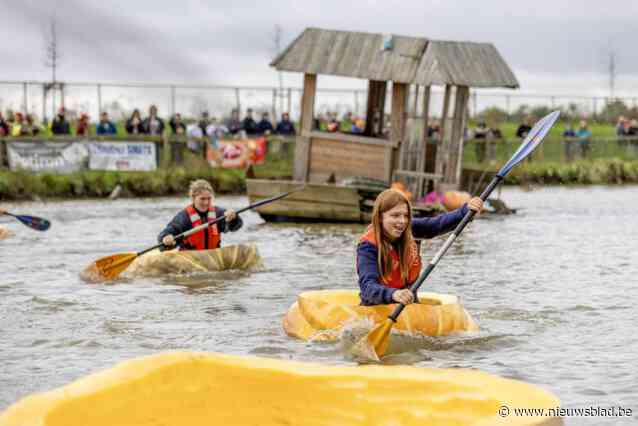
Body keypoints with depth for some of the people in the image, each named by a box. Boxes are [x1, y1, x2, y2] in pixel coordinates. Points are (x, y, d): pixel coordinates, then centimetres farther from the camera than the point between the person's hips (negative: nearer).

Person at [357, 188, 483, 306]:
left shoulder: (408, 230, 2)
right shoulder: (368, 246, -18)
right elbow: (367, 287, -31)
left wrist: (467, 210, -24)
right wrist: (393, 294, -52)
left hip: (409, 303, 6)